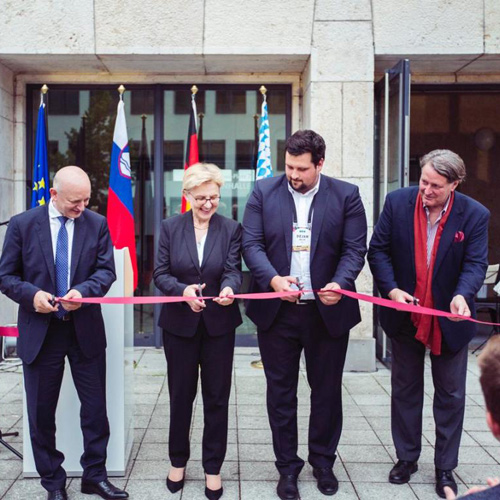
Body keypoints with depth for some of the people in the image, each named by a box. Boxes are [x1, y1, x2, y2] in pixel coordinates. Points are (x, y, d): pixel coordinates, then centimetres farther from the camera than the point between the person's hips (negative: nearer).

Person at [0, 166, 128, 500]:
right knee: (41, 413, 9)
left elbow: (106, 270, -2)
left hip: (86, 330, 1)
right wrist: (32, 294, -19)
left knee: (96, 408, 8)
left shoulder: (97, 224, -1)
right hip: (40, 332, -1)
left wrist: (83, 291, -22)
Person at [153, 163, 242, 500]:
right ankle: (178, 461, 31)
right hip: (179, 323, 1)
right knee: (181, 394, 13)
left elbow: (233, 270, -10)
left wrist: (229, 289, -33)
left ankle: (213, 467, 21)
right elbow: (161, 273, -4)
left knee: (217, 397, 7)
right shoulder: (170, 228, 0)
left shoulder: (232, 229, -1)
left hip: (219, 324, 0)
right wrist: (183, 290, -23)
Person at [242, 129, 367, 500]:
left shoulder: (346, 195, -1)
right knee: (281, 392, 10)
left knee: (327, 390, 13)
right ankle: (288, 466, 24)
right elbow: (252, 243, -4)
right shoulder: (264, 192, 1)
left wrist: (340, 283, -22)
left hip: (328, 312, 0)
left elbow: (355, 248, -4)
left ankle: (323, 462, 32)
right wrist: (273, 279, -21)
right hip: (277, 311, 1)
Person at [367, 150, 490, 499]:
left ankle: (445, 467, 24)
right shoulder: (398, 202, -9)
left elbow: (476, 264, -15)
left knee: (451, 394, 9)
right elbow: (378, 250, -6)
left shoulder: (475, 215, -12)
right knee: (405, 389, 14)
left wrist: (462, 295, -35)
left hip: (449, 318, -1)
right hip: (405, 315, 1)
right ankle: (407, 457, 30)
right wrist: (391, 289, -19)